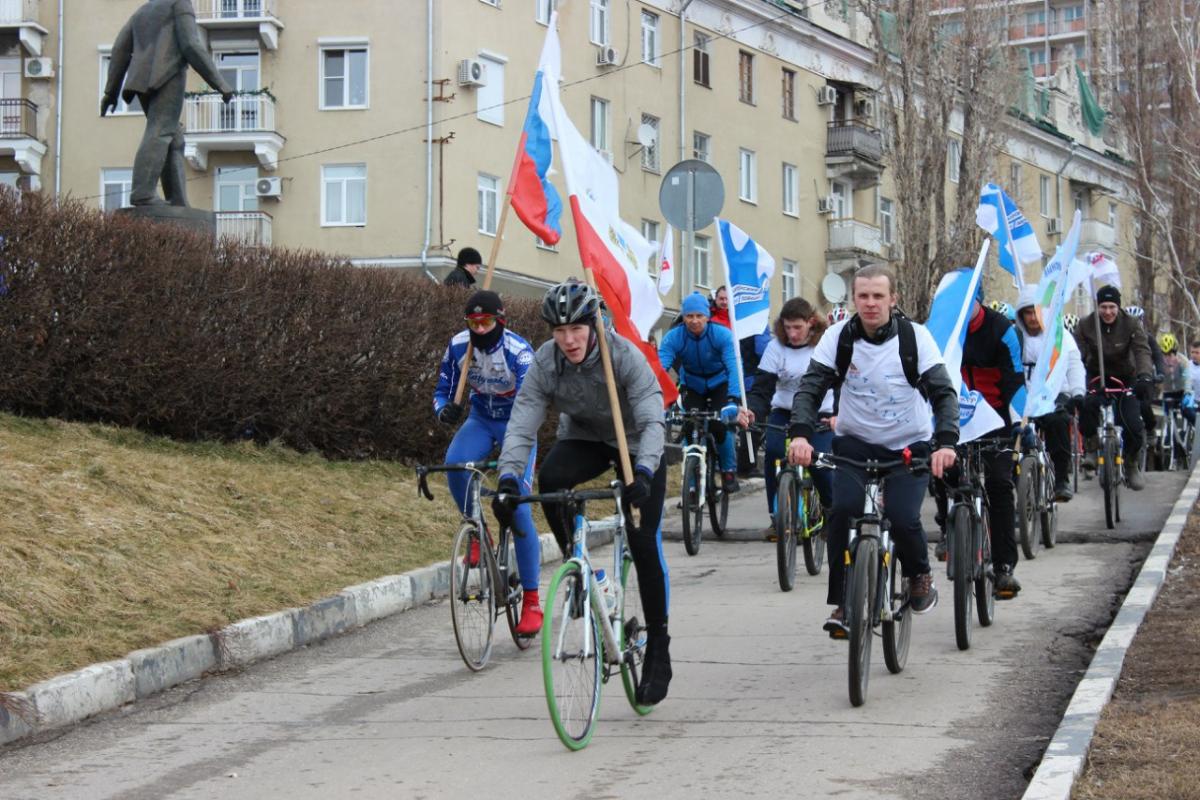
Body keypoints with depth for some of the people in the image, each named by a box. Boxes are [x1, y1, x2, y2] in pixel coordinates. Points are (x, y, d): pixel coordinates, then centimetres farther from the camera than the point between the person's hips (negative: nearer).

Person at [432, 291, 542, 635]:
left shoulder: (518, 351, -27)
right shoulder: (458, 346, -14)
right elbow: (443, 391, -5)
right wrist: (445, 410, -30)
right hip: (480, 419, 3)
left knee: (518, 509, -15)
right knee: (455, 462, -32)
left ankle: (531, 601, -7)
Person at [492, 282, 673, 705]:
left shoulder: (625, 356, -29)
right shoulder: (544, 363, -20)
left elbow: (652, 421, -36)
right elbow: (521, 425, -24)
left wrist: (642, 473, -52)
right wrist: (507, 478, -40)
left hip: (636, 445, -3)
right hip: (584, 439, 3)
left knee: (644, 543, -12)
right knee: (549, 478, -32)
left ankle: (658, 650, 0)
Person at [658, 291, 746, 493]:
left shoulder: (722, 335, -28)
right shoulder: (673, 337, -25)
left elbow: (734, 368, -38)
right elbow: (660, 368, -35)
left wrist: (733, 401, -54)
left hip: (719, 384, -1)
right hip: (692, 385, 1)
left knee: (720, 426, -21)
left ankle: (729, 470, 4)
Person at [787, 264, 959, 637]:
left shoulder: (914, 337, -12)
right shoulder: (839, 337, -8)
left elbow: (943, 392, -17)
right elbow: (810, 388, -13)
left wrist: (946, 442, -35)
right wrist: (800, 433, -32)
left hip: (909, 446, -1)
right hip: (855, 443, 1)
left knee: (903, 518, -21)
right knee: (842, 510, -23)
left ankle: (920, 575, 13)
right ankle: (841, 603, -10)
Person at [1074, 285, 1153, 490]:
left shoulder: (1131, 325, -12)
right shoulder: (1085, 325, -10)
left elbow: (1142, 351, -26)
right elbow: (1077, 355, -18)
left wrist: (1145, 376, -45)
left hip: (1126, 379, 0)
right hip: (1097, 377, 0)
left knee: (1133, 425, -15)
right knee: (1087, 405, -33)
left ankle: (1132, 466, 12)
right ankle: (1092, 448, -11)